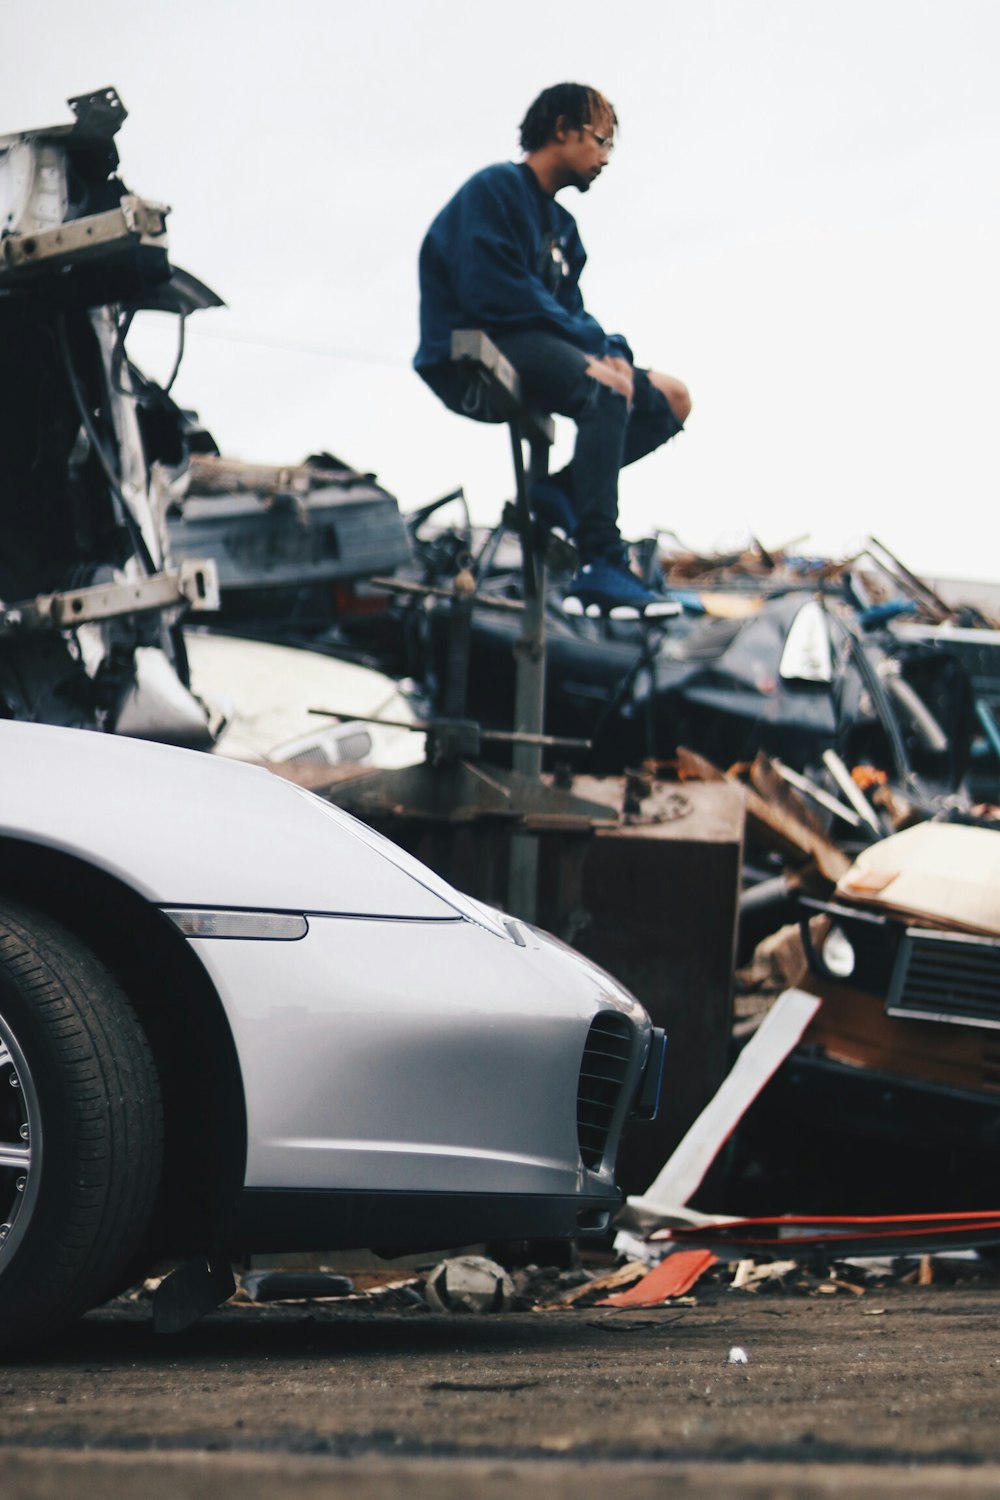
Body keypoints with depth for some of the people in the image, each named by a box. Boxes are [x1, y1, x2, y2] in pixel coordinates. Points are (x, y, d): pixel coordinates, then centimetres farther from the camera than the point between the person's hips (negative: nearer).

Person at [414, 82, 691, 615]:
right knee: (607, 386, -33)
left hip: (538, 354, 10)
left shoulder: (561, 225, 22)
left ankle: (560, 491, -11)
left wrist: (614, 348, -7)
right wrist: (597, 343, -18)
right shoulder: (495, 189, -6)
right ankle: (601, 565, -40)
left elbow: (570, 311, 18)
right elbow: (491, 293, -19)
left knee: (671, 400, 1)